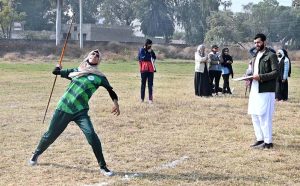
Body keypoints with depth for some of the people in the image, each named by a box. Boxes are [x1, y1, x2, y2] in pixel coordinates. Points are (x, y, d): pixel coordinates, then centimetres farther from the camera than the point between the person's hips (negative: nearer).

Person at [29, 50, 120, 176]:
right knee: (50, 135, 13)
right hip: (63, 108, 2)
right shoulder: (75, 71, 11)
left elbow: (110, 90, -6)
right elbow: (56, 72, 23)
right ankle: (36, 154, 40)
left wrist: (115, 103, -17)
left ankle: (103, 167, -10)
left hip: (81, 111, -2)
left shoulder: (99, 77, 3)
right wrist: (58, 68, 9)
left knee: (92, 136, -20)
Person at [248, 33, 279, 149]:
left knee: (264, 116, -8)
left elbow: (276, 72, -13)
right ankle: (260, 139, 20)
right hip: (255, 90, 9)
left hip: (266, 91, -8)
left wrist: (260, 77, -21)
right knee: (254, 116, 10)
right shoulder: (256, 56, 19)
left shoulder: (271, 56, -7)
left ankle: (268, 142, 0)